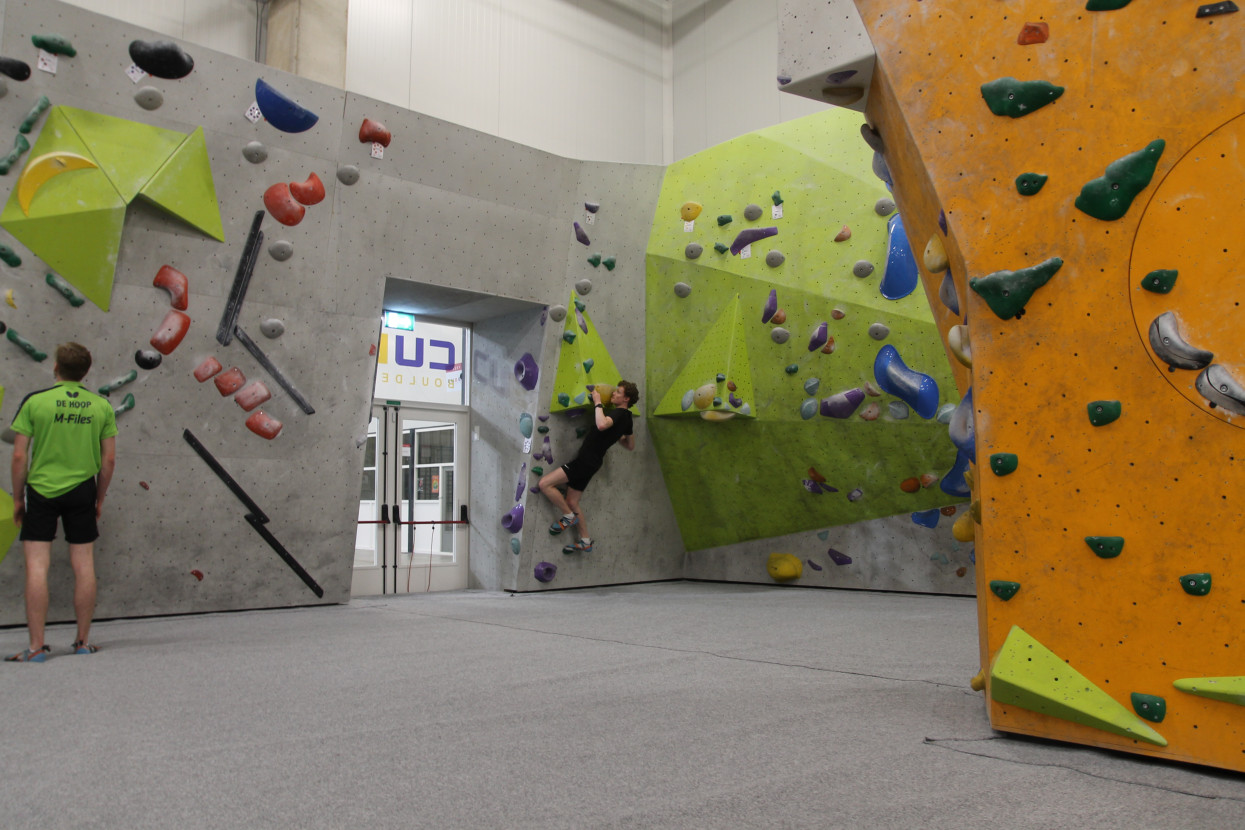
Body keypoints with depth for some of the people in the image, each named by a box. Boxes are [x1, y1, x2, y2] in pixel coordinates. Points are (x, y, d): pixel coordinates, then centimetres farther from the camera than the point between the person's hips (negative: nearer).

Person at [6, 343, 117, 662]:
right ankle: (83, 641, 15)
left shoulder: (34, 401, -6)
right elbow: (109, 459, 2)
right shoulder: (101, 405, 0)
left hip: (42, 490, -2)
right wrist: (99, 498, 13)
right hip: (81, 491, 2)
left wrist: (17, 498, 5)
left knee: (36, 567, 1)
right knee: (83, 566, 7)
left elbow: (19, 456, -7)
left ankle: (37, 646, 2)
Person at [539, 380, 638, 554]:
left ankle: (569, 516, 2)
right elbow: (631, 445, 25)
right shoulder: (626, 418, 13)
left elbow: (602, 424, -40)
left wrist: (598, 402, -24)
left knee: (545, 483, -13)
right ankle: (585, 541, 21)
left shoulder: (618, 413, -16)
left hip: (587, 460, -10)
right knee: (571, 502, 15)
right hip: (592, 462, 10)